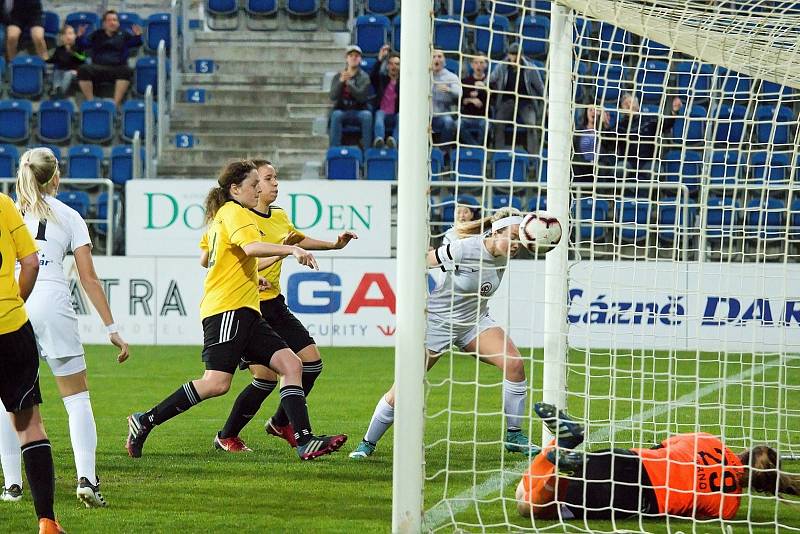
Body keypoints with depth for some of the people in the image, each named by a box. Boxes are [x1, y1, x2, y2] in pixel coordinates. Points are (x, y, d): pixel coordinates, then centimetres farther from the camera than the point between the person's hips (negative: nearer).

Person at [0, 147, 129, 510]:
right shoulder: (69, 217, 10)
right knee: (77, 398, 4)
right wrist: (112, 329, 8)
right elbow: (89, 279, 6)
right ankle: (86, 477, -10)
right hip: (53, 305, -1)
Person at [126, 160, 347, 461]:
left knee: (291, 364, -3)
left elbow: (204, 260, 34)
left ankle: (304, 441, -12)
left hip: (244, 312, 11)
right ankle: (145, 422, -9)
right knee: (217, 383, -19)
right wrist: (291, 249, -32)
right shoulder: (234, 212, -6)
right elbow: (251, 246, -25)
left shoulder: (219, 216, 23)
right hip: (228, 309, -11)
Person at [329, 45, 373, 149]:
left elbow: (362, 97, -11)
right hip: (342, 110, 1)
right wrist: (341, 81, -20)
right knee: (336, 115, -32)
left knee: (367, 115, -33)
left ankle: (367, 149, -32)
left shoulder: (364, 77, 4)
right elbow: (333, 97, -5)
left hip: (358, 110, -1)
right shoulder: (338, 77, 9)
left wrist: (349, 83, -22)